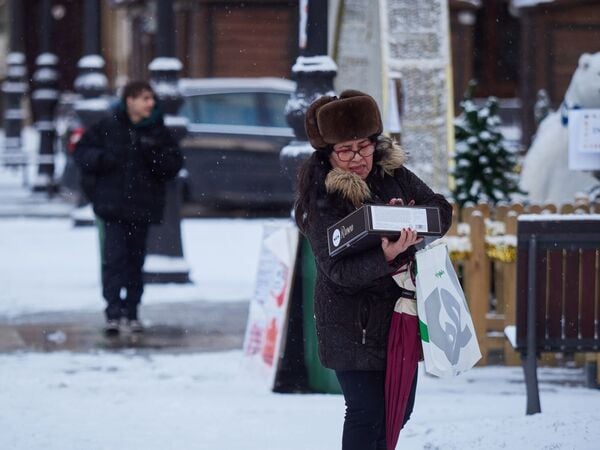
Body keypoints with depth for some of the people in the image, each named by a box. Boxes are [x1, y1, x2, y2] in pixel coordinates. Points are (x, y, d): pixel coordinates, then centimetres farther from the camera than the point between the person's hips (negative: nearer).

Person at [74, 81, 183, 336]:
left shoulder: (158, 132, 5)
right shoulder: (109, 128, -1)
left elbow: (174, 164, 4)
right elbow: (82, 152, 5)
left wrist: (155, 154, -14)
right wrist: (101, 158, -14)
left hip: (142, 206, 3)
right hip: (113, 204, -3)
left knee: (136, 258, 8)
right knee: (114, 256, -12)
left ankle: (131, 311, 18)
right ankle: (113, 312, -14)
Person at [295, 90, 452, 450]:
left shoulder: (393, 173, 0)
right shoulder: (322, 200, -16)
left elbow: (443, 210, 5)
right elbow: (339, 270, -22)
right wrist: (386, 256, -39)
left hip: (401, 310, 6)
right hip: (352, 323, -6)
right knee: (366, 412, -10)